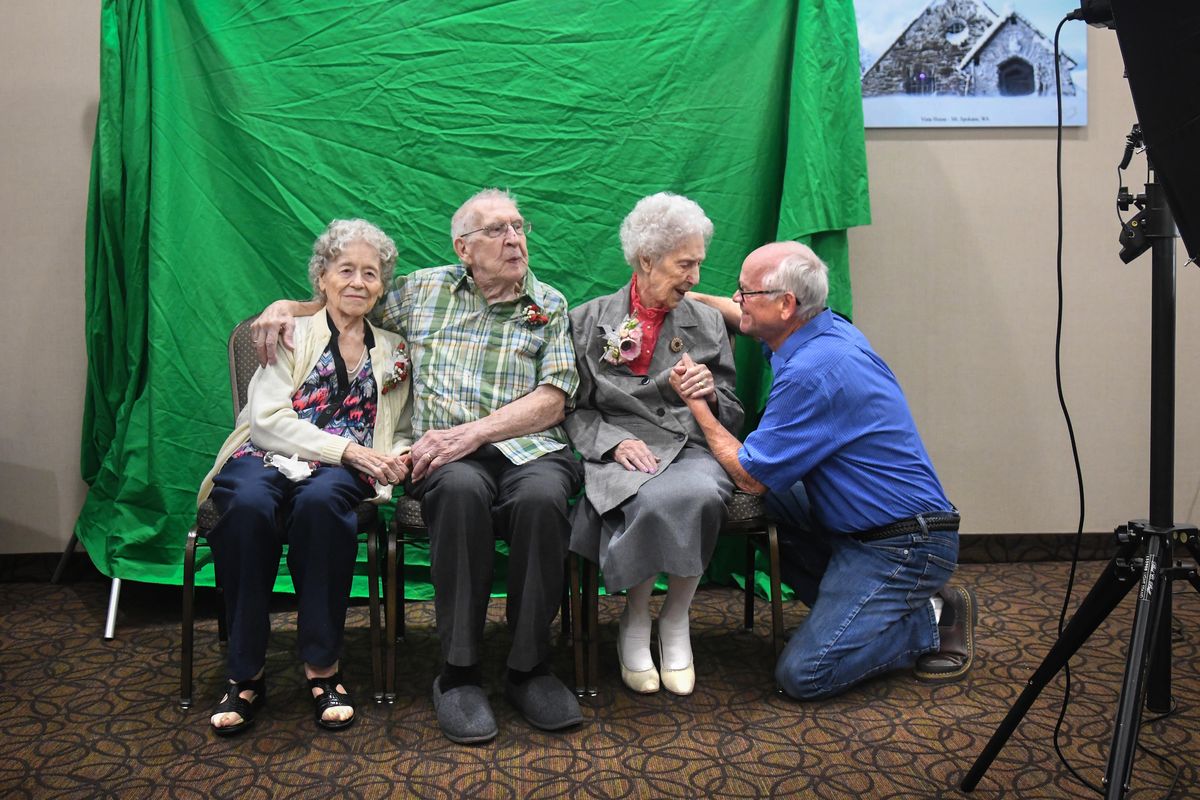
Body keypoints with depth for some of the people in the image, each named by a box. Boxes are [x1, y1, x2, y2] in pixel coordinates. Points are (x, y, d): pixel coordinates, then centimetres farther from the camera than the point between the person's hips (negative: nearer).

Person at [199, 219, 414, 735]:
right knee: (248, 504, -37)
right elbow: (268, 419, -4)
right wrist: (348, 449, -14)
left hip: (340, 474, 1)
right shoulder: (291, 333, 9)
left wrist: (397, 457, -2)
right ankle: (246, 673, -22)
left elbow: (401, 432, 24)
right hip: (266, 458, -1)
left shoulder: (393, 352, 19)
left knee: (320, 499, -36)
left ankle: (322, 666, -25)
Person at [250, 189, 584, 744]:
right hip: (446, 455, 0)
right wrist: (286, 307, 13)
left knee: (542, 495, -36)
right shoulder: (423, 290, 18)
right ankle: (459, 672, -23)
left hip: (528, 447, 0)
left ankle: (529, 668, -18)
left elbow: (551, 400, 0)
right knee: (461, 489, -37)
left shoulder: (548, 305, 13)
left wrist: (471, 433, -13)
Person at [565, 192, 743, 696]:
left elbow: (732, 416, 17)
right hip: (620, 454, -2)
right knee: (654, 500, -37)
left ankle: (675, 620, -9)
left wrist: (709, 393, -5)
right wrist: (616, 442, -13)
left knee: (697, 495, -36)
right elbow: (573, 409, 5)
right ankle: (635, 622, -7)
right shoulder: (588, 321, 11)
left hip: (693, 449, 2)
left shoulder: (708, 323, 16)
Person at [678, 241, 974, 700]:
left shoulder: (812, 374, -26)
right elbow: (752, 319, 28)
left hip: (903, 547, -10)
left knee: (803, 675, -13)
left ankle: (932, 620, 4)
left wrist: (696, 404, -7)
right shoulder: (827, 329, 3)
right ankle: (854, 608, 13)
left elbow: (750, 476, -17)